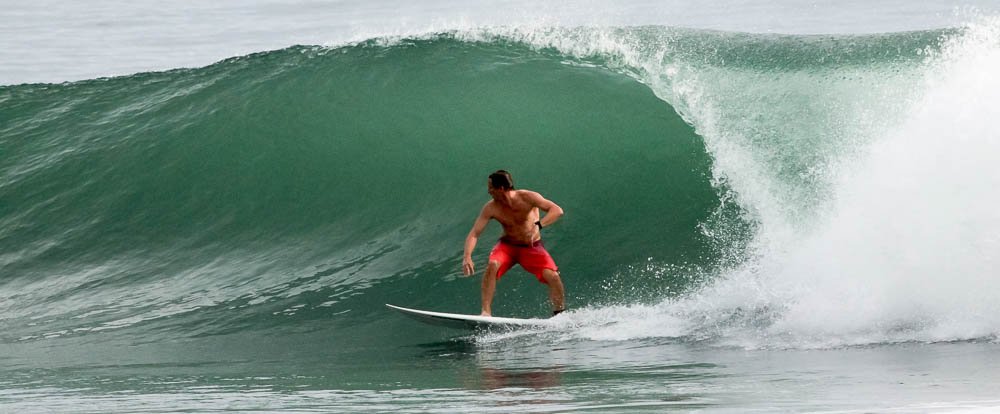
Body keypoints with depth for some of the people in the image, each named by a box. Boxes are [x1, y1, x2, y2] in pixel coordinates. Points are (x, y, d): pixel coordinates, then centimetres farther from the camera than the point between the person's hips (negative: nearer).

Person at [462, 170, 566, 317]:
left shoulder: (527, 197, -21)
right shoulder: (491, 208, -15)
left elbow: (557, 210, -29)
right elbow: (474, 233, -18)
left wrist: (538, 226, -44)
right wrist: (467, 257, -36)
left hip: (532, 247, -1)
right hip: (507, 246, 1)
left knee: (553, 276, -22)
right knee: (492, 266, -31)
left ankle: (560, 314, -2)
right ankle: (486, 312, -28)